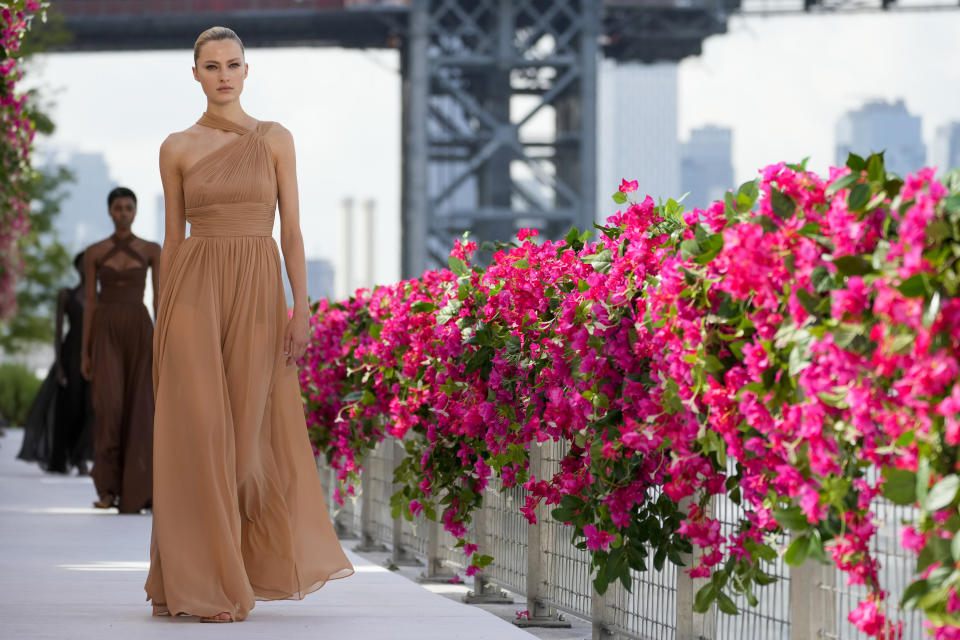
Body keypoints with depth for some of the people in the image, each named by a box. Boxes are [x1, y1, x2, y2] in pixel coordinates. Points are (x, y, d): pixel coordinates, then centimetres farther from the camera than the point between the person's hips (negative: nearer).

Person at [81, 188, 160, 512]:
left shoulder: (151, 250, 6)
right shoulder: (94, 252, 6)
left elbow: (159, 299, 5)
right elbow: (89, 303, 6)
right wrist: (85, 353, 3)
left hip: (139, 331, 1)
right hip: (106, 333, -1)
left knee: (137, 411, -2)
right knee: (109, 404, -18)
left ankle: (133, 492, 5)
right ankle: (107, 488, -9)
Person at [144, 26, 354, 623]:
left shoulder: (275, 139, 6)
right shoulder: (178, 148, 6)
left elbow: (292, 229, 3)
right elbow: (173, 237, 8)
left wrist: (301, 310, -4)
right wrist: (164, 322, 4)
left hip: (258, 291, 1)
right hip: (195, 289, -1)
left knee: (249, 434, 3)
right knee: (201, 431, -6)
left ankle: (250, 565, 20)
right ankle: (207, 582, 0)